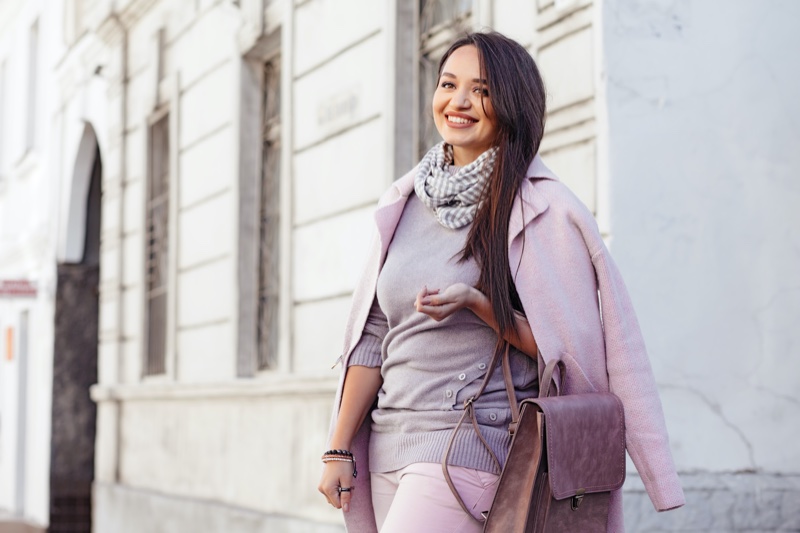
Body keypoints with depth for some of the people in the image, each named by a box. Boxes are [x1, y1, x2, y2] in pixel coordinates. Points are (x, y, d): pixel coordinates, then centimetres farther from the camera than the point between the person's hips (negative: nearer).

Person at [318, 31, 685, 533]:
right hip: (389, 448, 6)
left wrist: (476, 303, -20)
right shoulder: (406, 203, 11)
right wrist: (339, 449, 8)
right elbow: (373, 336, 11)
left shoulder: (541, 211, -6)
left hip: (471, 449, -6)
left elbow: (568, 345, -7)